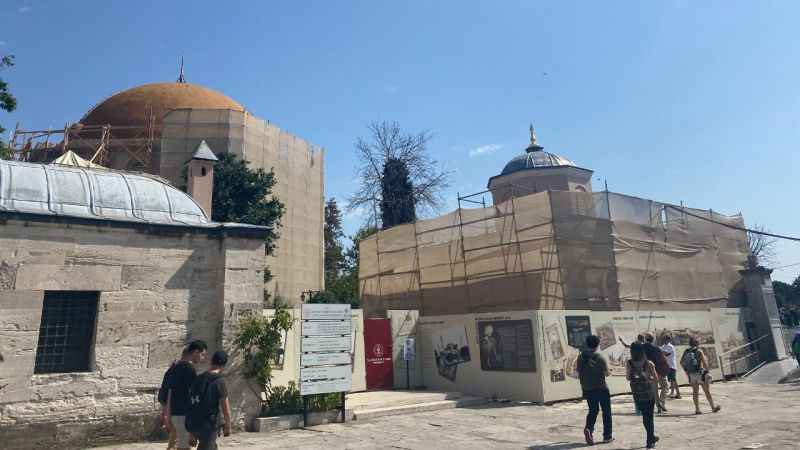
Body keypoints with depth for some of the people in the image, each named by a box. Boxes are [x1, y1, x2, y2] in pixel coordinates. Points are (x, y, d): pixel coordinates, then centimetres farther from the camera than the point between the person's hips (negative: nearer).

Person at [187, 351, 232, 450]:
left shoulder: (198, 379, 6)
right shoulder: (219, 382, -14)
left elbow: (193, 403, 12)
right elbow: (225, 408, -12)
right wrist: (228, 427, 3)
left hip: (193, 423, 7)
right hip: (209, 424, -7)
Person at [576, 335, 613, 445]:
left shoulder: (581, 357, -3)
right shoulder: (599, 358, -14)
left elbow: (577, 370, 1)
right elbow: (607, 373, -11)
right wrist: (609, 371, 10)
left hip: (587, 389, 4)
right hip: (601, 388, -3)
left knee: (593, 410, 18)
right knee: (606, 411, 13)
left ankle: (588, 428, -5)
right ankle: (607, 436, 17)